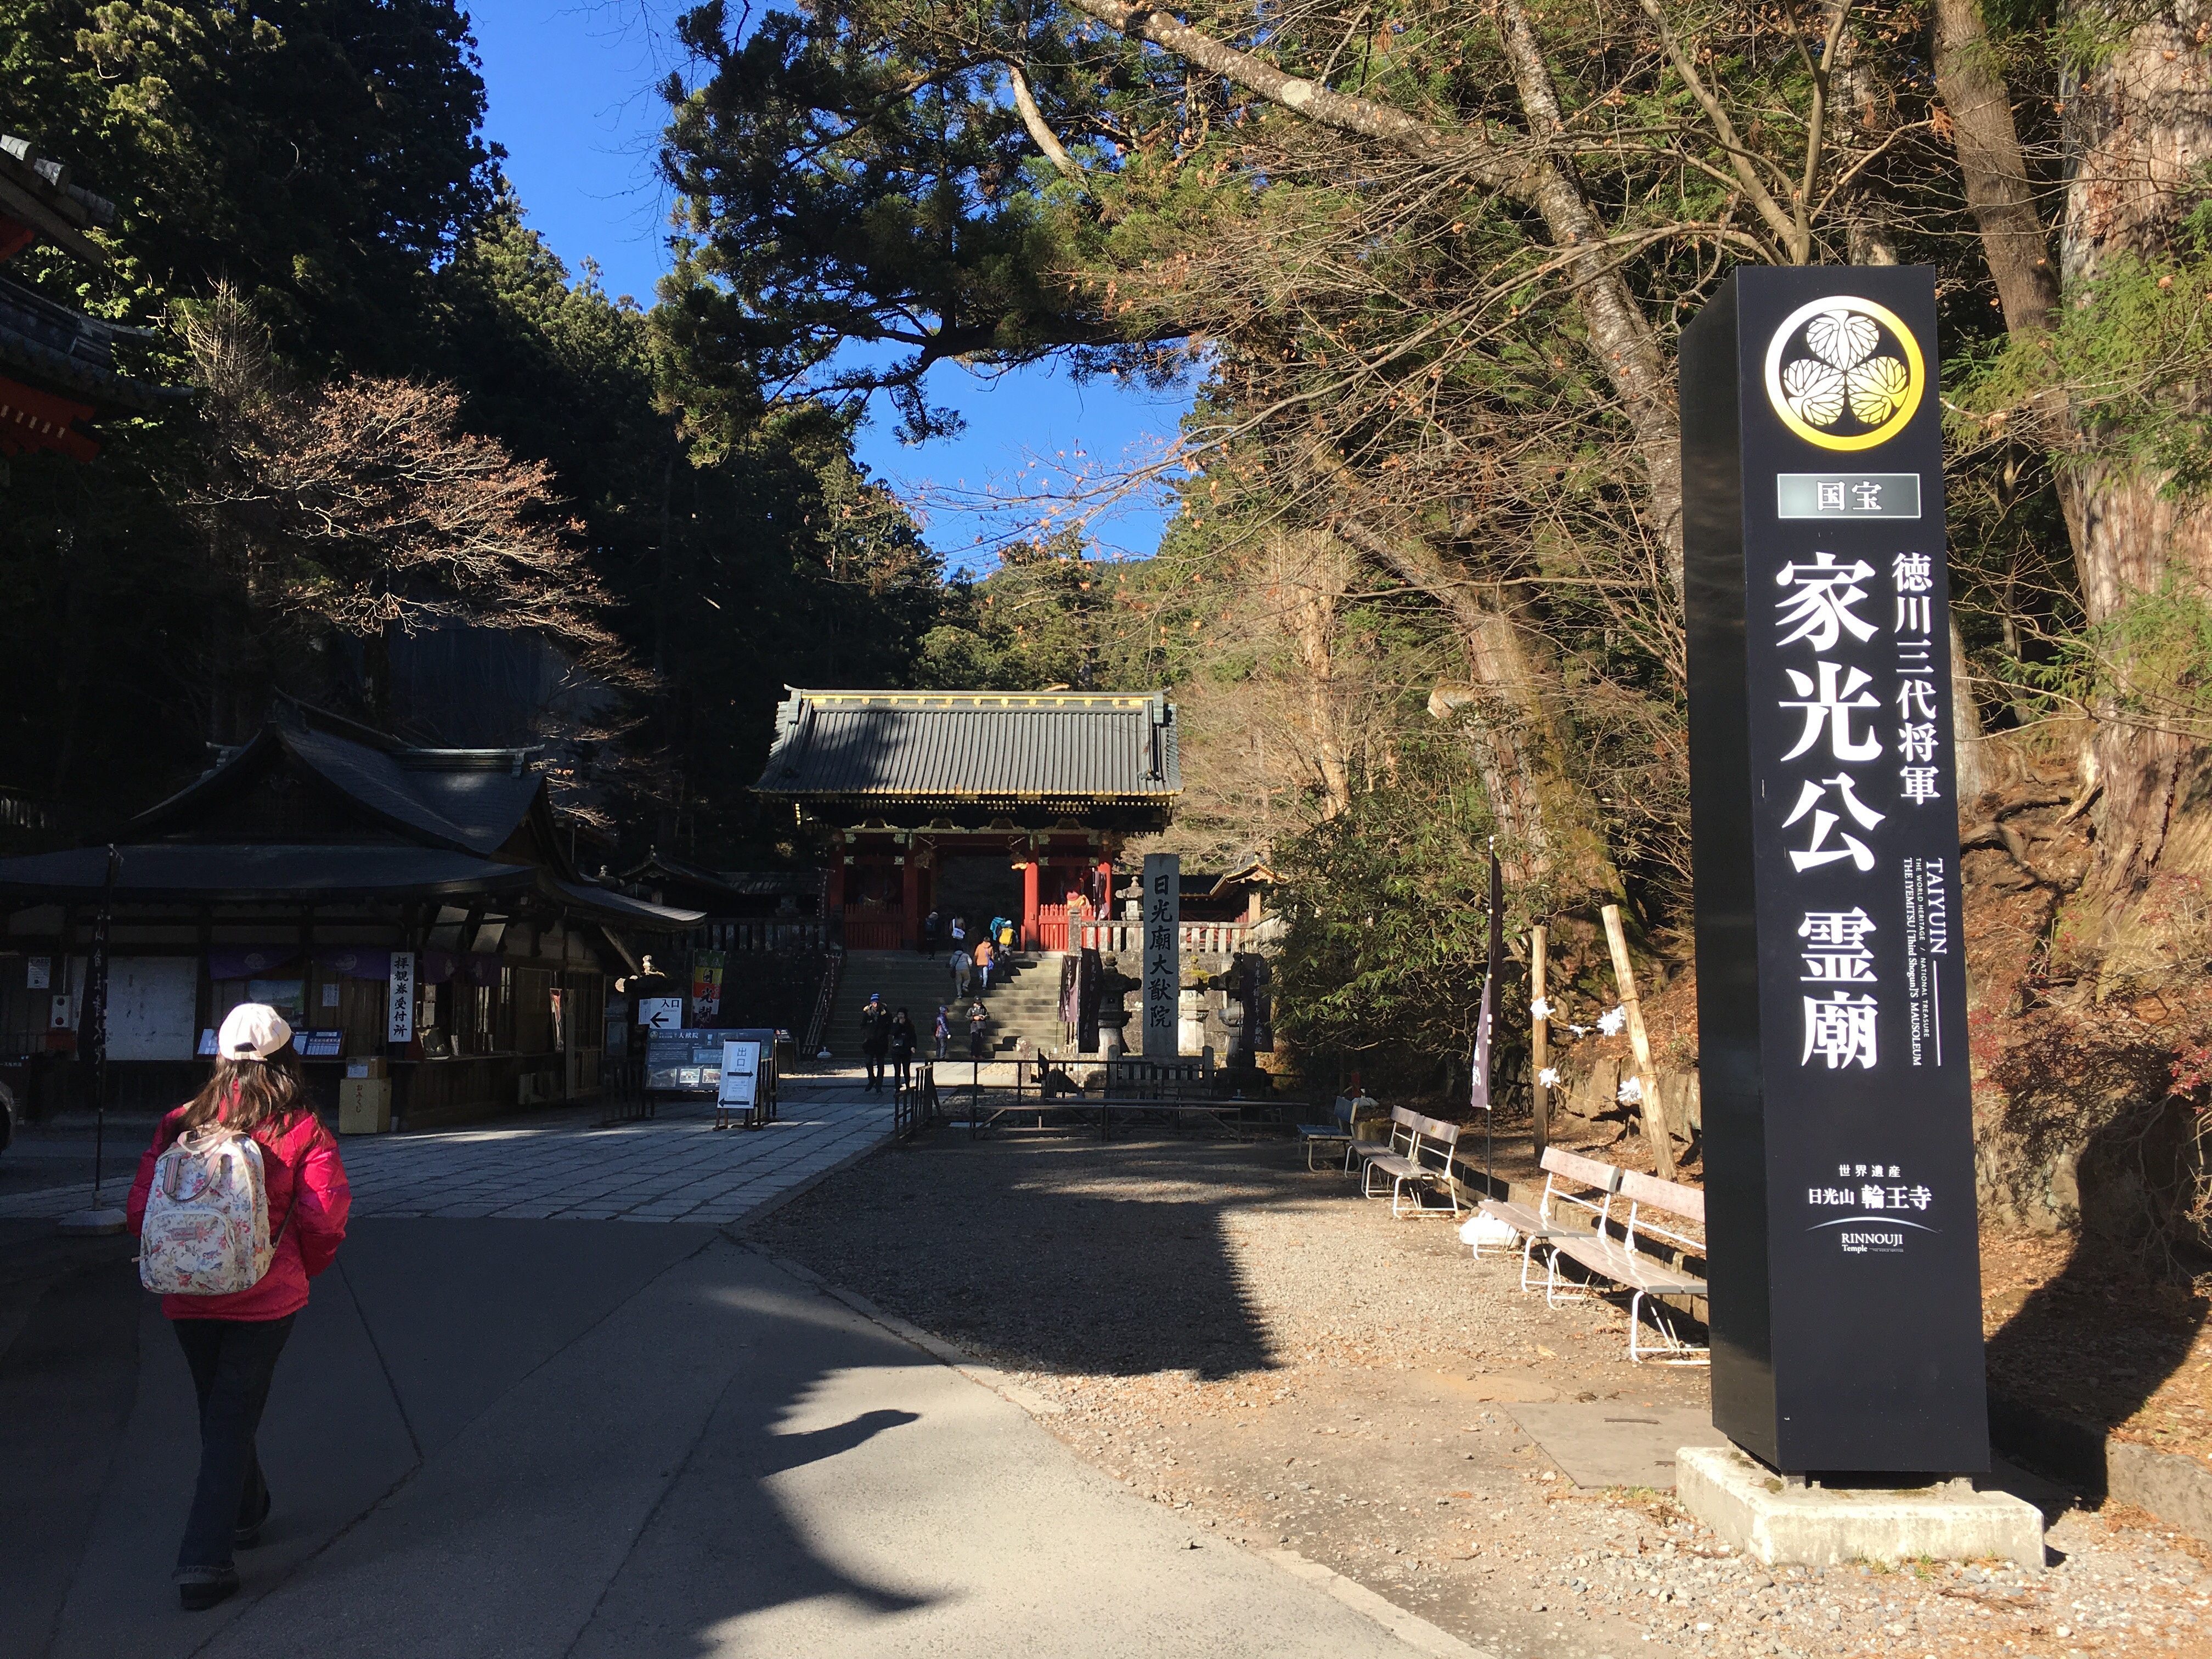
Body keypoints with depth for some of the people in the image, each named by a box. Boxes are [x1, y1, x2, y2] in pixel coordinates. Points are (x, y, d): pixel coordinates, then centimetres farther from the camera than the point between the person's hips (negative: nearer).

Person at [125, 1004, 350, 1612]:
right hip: (267, 1299, -3)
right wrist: (305, 1267, 5)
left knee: (220, 1413, 22)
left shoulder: (183, 1123, -3)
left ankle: (247, 1512, 42)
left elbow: (141, 1208, -2)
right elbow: (325, 1215, -15)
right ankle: (205, 1562, -1)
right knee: (233, 1421, 5)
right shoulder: (302, 1129, -10)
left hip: (189, 1301, 3)